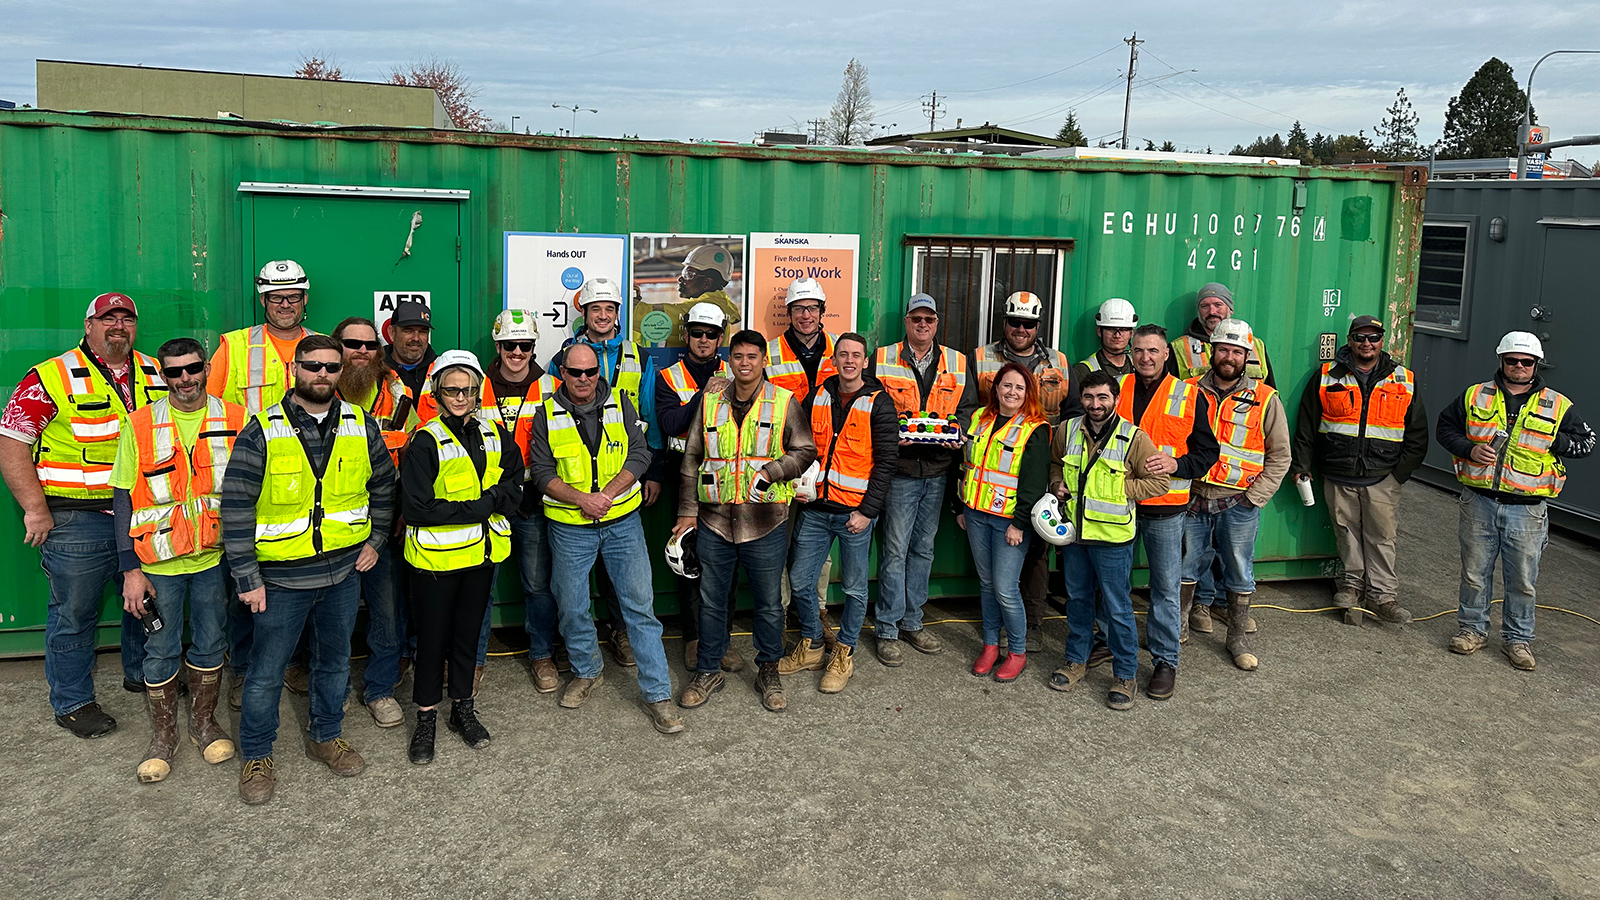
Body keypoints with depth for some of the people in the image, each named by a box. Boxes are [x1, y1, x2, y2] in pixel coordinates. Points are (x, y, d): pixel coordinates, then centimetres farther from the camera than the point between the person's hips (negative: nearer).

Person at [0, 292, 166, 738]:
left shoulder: (156, 374, 7)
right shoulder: (52, 377, -8)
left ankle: (142, 672, 39)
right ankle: (72, 701, 20)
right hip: (78, 520, -5)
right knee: (74, 613, 6)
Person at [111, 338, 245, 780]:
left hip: (214, 559, 1)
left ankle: (204, 721, 32)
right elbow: (124, 499, -4)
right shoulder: (141, 425, -5)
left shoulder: (236, 421, -3)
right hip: (159, 563, -1)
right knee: (160, 652, 9)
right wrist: (131, 569, -9)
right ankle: (163, 735, 25)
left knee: (210, 645, 13)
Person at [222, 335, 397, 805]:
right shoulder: (262, 432, -10)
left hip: (344, 572, 4)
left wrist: (375, 539, 6)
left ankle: (326, 736, 38)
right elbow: (236, 506, -10)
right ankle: (256, 756, 24)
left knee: (335, 660, 18)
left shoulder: (362, 426, 1)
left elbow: (384, 486, 15)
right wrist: (247, 577, -12)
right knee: (266, 672, 6)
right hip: (282, 577, -3)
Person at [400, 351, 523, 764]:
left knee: (468, 632, 16)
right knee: (432, 637, 5)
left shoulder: (495, 433, 5)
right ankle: (426, 719, 20)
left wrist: (489, 499, -15)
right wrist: (480, 507, -19)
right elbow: (416, 509, -17)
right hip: (436, 556, -4)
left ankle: (464, 709, 31)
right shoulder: (425, 443, -11)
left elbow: (514, 486, 6)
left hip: (482, 553, 4)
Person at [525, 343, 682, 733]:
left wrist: (605, 495, -16)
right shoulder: (547, 415, 0)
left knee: (640, 604, -3)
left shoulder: (620, 404, 1)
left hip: (622, 522, 0)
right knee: (571, 607, 10)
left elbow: (640, 454, -4)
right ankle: (587, 672, 36)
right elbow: (542, 471, -3)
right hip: (570, 527, 1)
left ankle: (658, 693, 3)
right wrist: (582, 498, -18)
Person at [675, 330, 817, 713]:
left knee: (769, 603, 8)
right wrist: (687, 510, 6)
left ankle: (768, 671, 26)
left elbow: (805, 451, 2)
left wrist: (772, 470, -15)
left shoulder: (784, 402, 1)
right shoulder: (710, 402, 8)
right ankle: (708, 671, 26)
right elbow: (692, 458, 10)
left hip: (765, 522, -2)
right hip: (715, 520, 2)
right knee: (711, 599, 11)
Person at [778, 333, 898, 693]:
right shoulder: (817, 397, 7)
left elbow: (885, 461, -9)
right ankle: (811, 646, 27)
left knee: (854, 588, 7)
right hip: (815, 508, 4)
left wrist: (867, 511, -14)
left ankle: (844, 654, 23)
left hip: (855, 511, -4)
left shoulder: (879, 404, -6)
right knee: (801, 582, 8)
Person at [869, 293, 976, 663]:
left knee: (923, 548, 12)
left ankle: (911, 621, 24)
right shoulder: (882, 360, 2)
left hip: (938, 470, 4)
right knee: (895, 550, -4)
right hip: (900, 469, -4)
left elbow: (968, 407, 13)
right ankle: (887, 630, 5)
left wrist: (958, 433, -7)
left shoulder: (957, 364, 11)